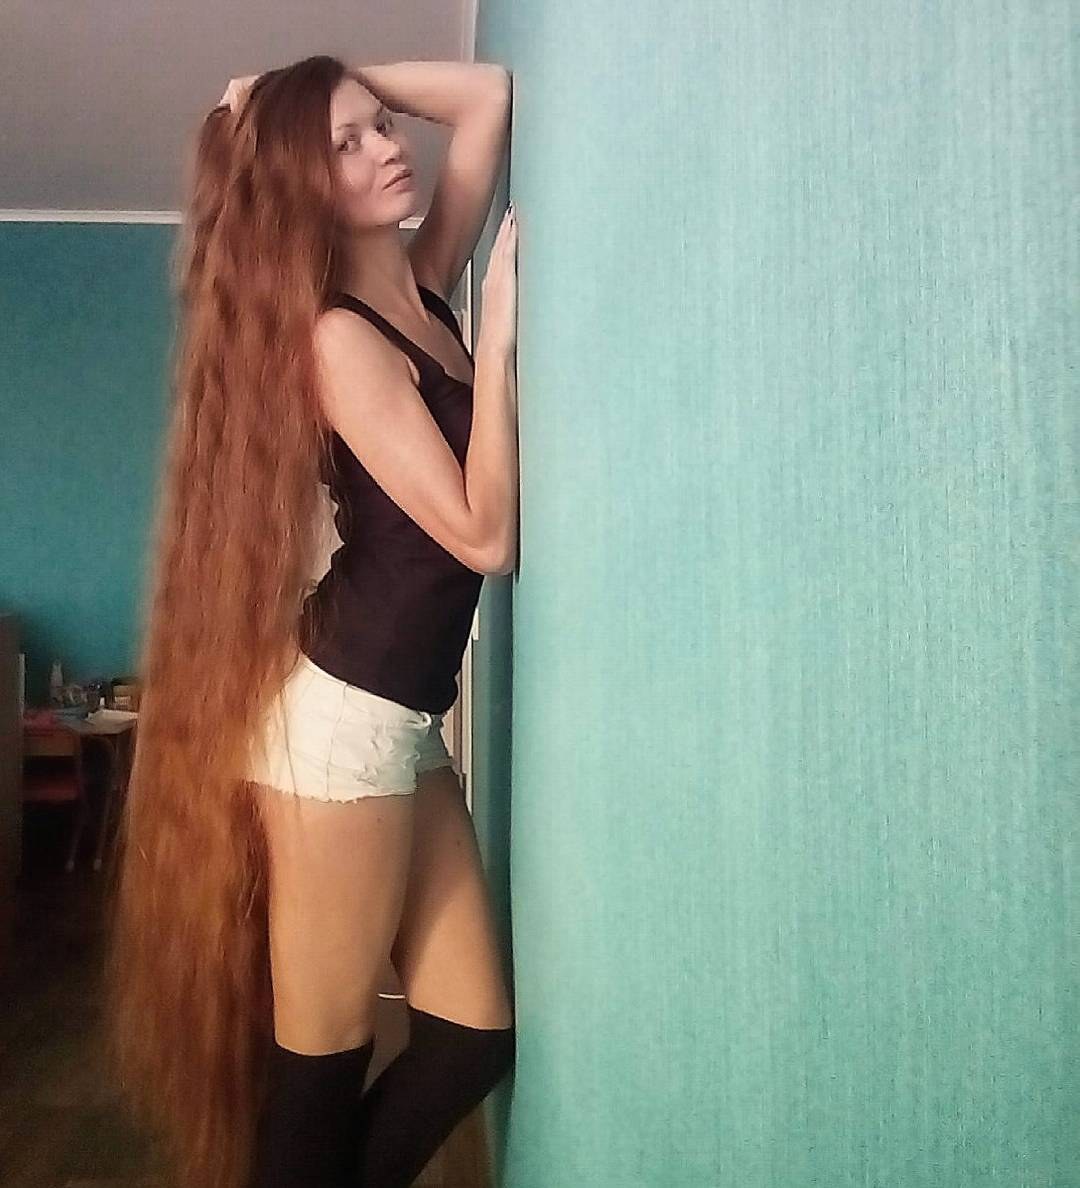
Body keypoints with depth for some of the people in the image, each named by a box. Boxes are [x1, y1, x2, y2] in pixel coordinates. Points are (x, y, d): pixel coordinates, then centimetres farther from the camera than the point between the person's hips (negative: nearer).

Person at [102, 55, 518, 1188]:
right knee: (322, 1054, 6)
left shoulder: (423, 287, 12)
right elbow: (486, 535, -17)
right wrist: (502, 336, -12)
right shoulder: (337, 336, -12)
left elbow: (492, 95, 18)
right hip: (345, 719, -8)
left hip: (404, 722, 8)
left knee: (476, 1034, 11)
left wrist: (341, 83, 13)